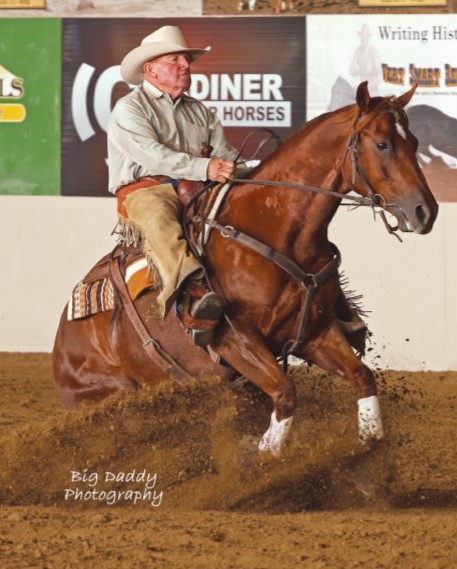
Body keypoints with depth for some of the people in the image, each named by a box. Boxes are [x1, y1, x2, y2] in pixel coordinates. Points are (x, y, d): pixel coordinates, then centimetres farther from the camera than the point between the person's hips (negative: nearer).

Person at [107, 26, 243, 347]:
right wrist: (204, 168, -26)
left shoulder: (199, 111, 26)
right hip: (144, 190, -6)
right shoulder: (129, 110, 3)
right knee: (157, 213, -40)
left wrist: (233, 168, -11)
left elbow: (225, 154, 15)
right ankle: (192, 294, -62)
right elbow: (153, 156, -13)